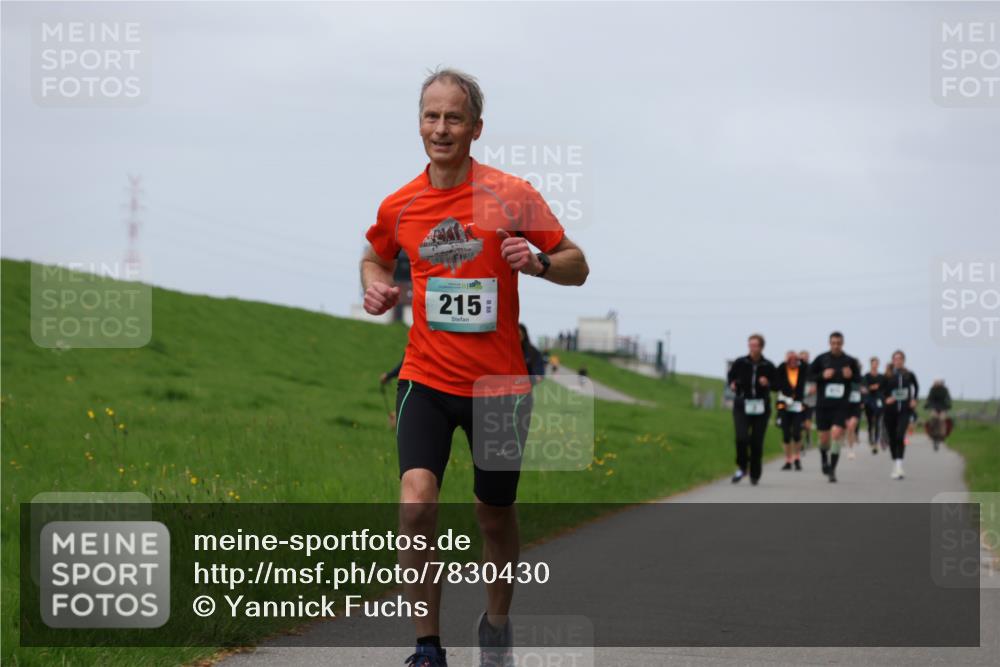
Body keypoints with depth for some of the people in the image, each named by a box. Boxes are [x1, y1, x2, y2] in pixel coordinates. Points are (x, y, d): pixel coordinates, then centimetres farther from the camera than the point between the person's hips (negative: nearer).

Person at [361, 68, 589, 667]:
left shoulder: (512, 195, -7)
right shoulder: (399, 206, 1)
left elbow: (578, 266, -2)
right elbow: (375, 258, 23)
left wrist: (538, 261, -23)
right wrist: (377, 286, 0)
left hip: (499, 383, -1)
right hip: (427, 377, 1)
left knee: (496, 514, 13)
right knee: (417, 501, -20)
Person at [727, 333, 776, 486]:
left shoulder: (768, 366, -2)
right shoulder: (740, 363, -2)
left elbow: (776, 384, 7)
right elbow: (731, 376, 14)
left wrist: (768, 383, -14)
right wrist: (732, 384, -8)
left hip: (761, 407, 0)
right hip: (742, 406, 0)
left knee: (757, 441, 1)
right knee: (741, 437, -18)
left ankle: (755, 474, 18)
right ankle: (742, 468, 3)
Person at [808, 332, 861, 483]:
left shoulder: (850, 361, 2)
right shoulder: (821, 359, 0)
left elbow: (859, 379, 12)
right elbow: (808, 375, 4)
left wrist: (851, 376, -10)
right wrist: (822, 376, -13)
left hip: (841, 404, -1)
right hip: (823, 404, 1)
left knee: (837, 433, -16)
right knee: (824, 438, 5)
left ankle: (832, 469, -9)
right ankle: (825, 460, 37)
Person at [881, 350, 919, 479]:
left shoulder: (909, 375, 1)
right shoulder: (888, 376, -2)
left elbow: (916, 387, 19)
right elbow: (882, 391, 2)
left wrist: (914, 399, 6)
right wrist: (885, 400, -17)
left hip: (904, 410, -1)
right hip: (890, 411, 1)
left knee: (900, 436, -18)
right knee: (892, 438, 9)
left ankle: (899, 466, -22)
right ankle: (895, 465, 26)